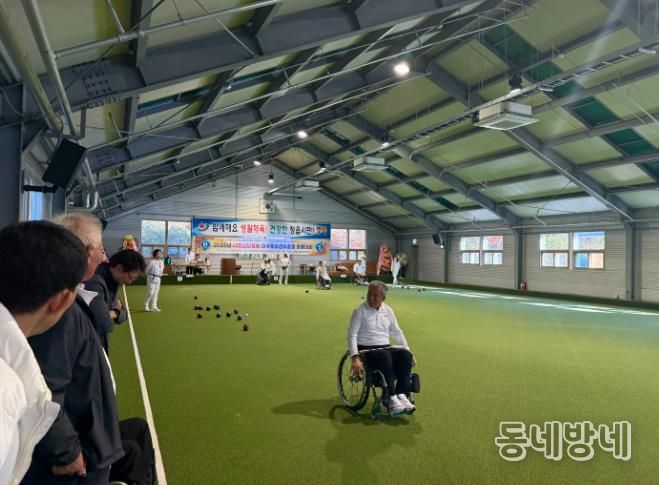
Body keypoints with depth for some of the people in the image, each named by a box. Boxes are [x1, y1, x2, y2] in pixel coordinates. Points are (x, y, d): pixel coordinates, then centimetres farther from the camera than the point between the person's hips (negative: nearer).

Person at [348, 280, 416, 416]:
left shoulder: (388, 310, 11)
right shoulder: (360, 311, -4)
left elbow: (397, 333, 17)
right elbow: (352, 335, -10)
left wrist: (409, 351, 10)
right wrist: (355, 357, -22)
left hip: (385, 348, 5)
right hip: (366, 350, -5)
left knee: (405, 354, -24)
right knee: (385, 356, -36)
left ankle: (401, 395, -26)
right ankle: (391, 400, -32)